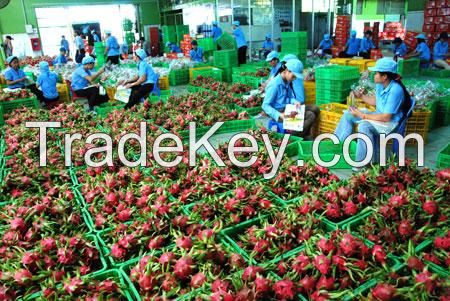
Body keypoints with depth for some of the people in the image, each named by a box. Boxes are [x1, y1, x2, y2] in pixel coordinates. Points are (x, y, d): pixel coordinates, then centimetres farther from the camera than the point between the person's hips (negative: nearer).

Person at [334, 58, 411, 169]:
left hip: (390, 122, -10)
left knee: (364, 126, -36)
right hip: (379, 115, 10)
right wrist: (360, 96, 3)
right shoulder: (381, 84, -4)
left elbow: (386, 117, -28)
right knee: (348, 115, 8)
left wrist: (363, 115, -25)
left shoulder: (395, 90, -29)